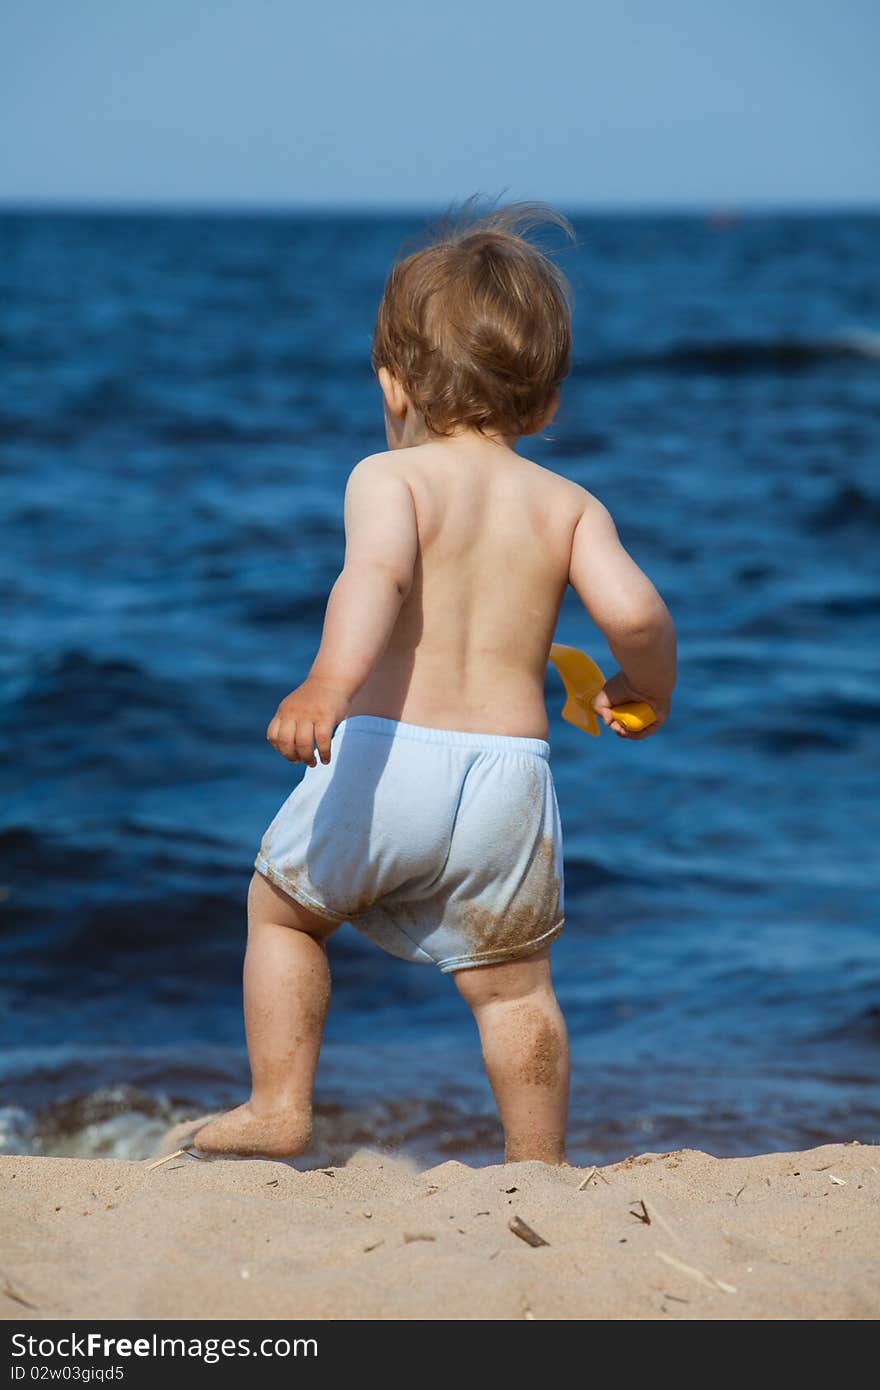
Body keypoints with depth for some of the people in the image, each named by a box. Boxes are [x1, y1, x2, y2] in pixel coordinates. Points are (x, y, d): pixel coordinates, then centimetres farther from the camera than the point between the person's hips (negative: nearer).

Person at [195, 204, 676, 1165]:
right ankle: (538, 1169, 19)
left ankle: (277, 1106, 20)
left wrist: (328, 682, -35)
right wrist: (644, 689, 16)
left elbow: (375, 575, -21)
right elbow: (633, 610, -5)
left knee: (280, 907, 23)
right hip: (509, 770, 2)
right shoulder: (567, 506, 8)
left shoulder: (389, 478, -1)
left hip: (384, 754, -2)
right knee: (511, 983, 16)